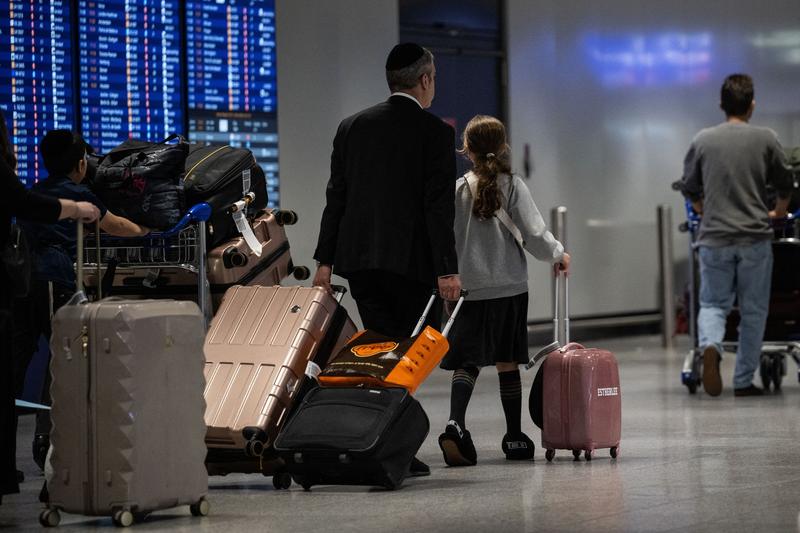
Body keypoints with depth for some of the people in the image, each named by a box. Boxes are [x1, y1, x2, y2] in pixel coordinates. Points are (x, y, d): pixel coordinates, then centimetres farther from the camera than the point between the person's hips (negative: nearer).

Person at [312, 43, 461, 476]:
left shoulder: (352, 127, 11)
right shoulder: (435, 132, -5)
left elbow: (336, 197, 10)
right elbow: (438, 205, -10)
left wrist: (325, 260, 12)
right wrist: (447, 269, -9)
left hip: (358, 257, 5)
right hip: (410, 260, -5)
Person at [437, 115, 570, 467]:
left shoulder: (457, 190, -1)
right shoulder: (513, 187, -4)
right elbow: (535, 236, -10)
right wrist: (558, 254, 8)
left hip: (469, 290, 0)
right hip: (510, 289, 0)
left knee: (466, 361, -1)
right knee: (507, 362, 10)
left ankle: (455, 424, -25)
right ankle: (514, 437, 17)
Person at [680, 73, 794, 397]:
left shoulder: (702, 140, 2)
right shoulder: (765, 139, -1)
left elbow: (690, 189, 14)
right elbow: (785, 185, 10)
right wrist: (778, 213, 31)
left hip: (714, 238, 1)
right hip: (754, 237, -1)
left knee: (713, 303, 11)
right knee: (753, 311, 9)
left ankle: (710, 346, -21)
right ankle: (744, 381, 11)